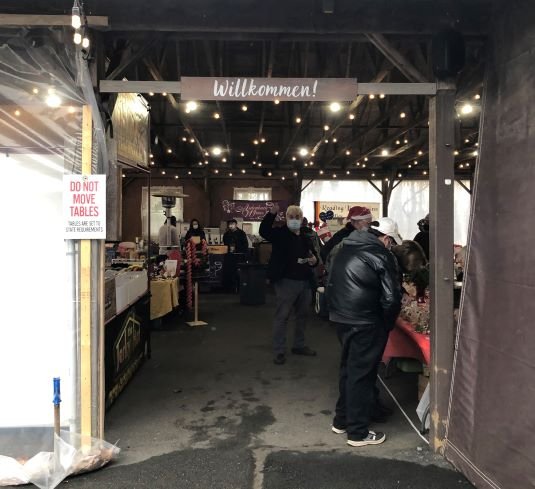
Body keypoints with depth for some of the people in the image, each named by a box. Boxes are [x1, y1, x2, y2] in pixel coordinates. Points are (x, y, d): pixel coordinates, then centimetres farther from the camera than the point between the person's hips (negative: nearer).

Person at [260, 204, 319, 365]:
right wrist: (272, 213, -38)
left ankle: (299, 345, 32)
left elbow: (314, 256, 23)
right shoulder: (280, 234, -5)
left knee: (303, 315, 16)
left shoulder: (305, 238, 14)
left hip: (304, 282, 7)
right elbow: (264, 231, -25)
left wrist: (314, 261, -2)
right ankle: (279, 351, 5)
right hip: (286, 282, -7)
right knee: (282, 316, -3)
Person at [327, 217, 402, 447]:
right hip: (365, 324, -7)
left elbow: (332, 284, 15)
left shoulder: (345, 249, 11)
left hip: (340, 318, 8)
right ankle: (358, 432, 15)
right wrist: (386, 325, 1)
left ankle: (341, 420, 33)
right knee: (361, 375, 4)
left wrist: (337, 310, 17)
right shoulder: (382, 256, -12)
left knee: (348, 369, 21)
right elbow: (392, 297, -13)